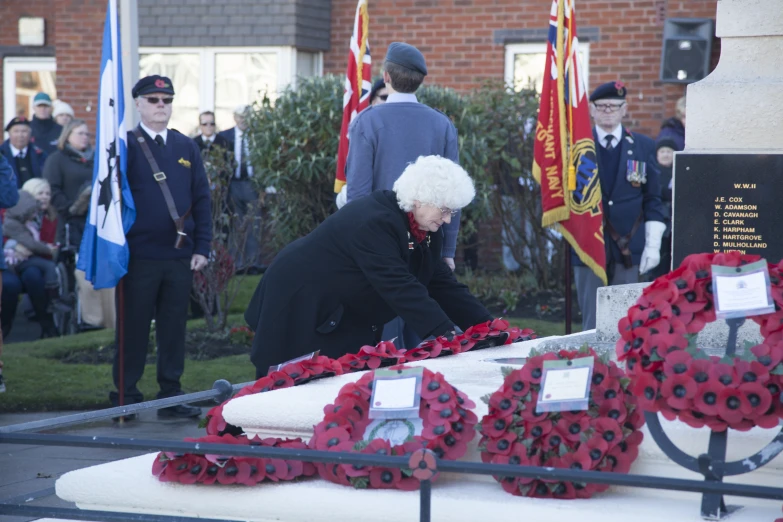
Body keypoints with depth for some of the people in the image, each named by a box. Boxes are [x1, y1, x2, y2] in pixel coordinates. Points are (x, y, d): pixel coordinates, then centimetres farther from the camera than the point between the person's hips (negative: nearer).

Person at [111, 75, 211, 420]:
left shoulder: (186, 148, 11)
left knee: (174, 326, 8)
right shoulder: (125, 146, -1)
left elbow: (202, 199, 11)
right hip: (138, 257, -4)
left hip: (181, 256, 4)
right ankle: (126, 395, 11)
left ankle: (171, 395, 15)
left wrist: (202, 247, 3)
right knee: (133, 327, 3)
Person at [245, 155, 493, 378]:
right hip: (300, 309, -9)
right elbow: (400, 287, -38)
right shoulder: (374, 222, -30)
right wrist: (445, 333, -44)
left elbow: (444, 284, -1)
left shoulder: (426, 232, -2)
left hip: (349, 322, 9)